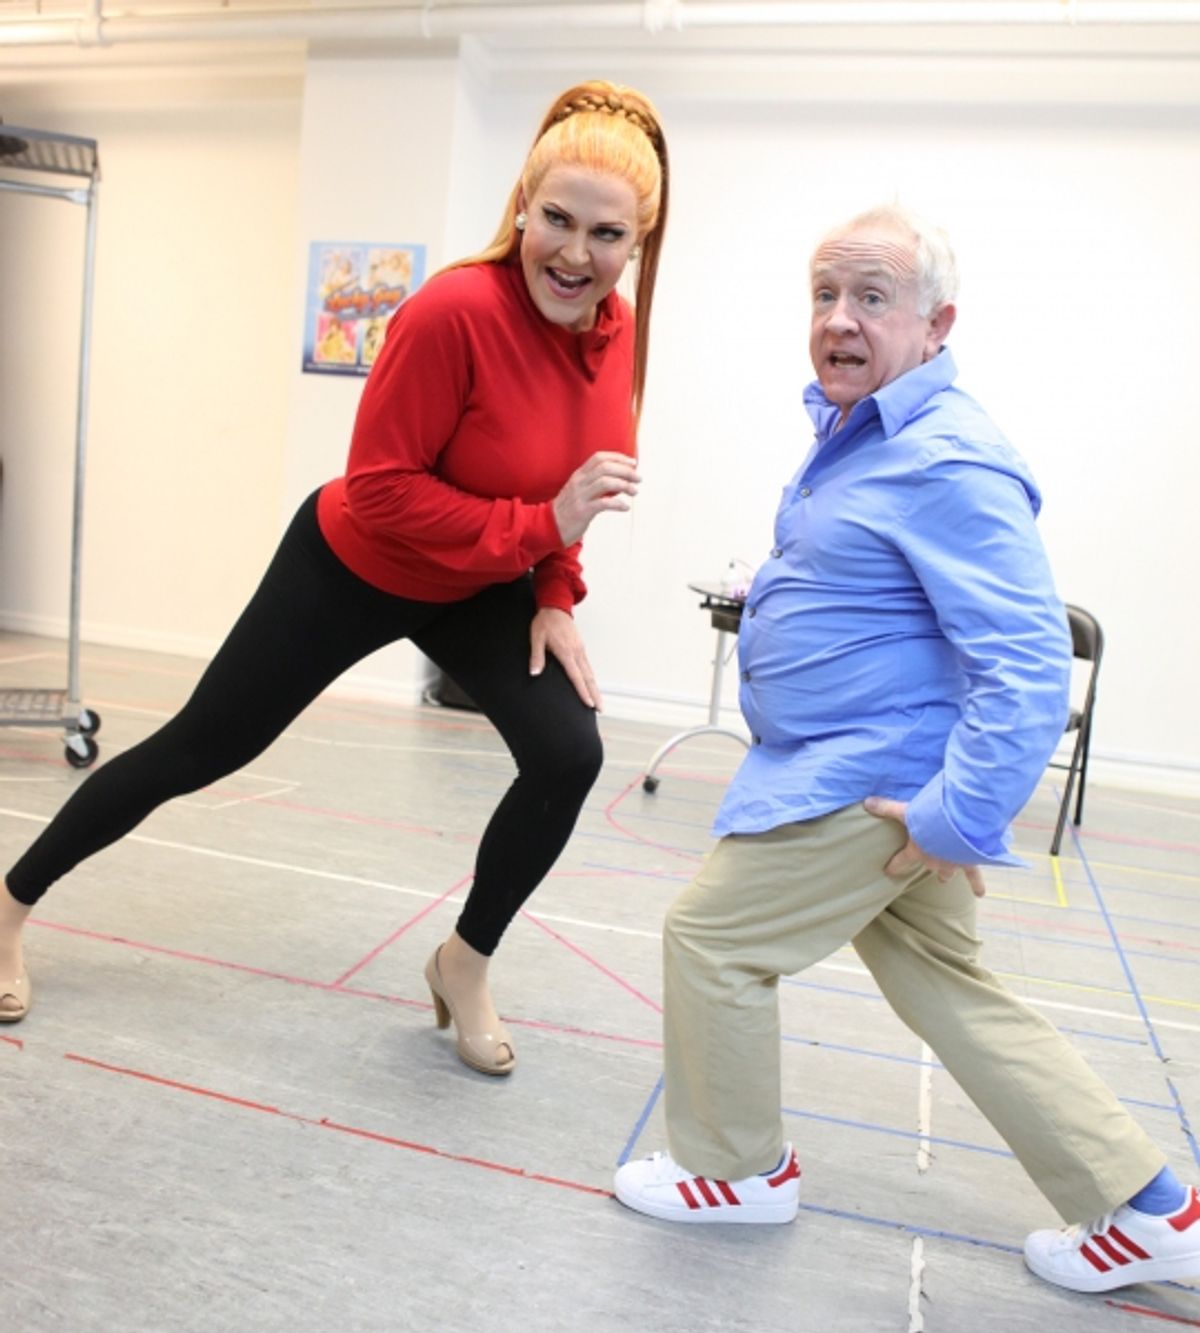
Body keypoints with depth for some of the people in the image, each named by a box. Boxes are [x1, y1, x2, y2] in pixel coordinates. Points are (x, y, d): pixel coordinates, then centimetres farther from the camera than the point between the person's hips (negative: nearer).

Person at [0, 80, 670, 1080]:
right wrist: (539, 525, -31)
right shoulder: (453, 312, -31)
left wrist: (555, 595, -5)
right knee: (201, 750, 7)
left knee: (569, 754, -12)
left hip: (482, 588, 5)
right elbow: (380, 489, -28)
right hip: (351, 570, -5)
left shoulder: (619, 330, -10)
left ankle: (465, 964, 13)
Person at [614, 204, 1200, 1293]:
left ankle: (738, 1168, 26)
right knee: (949, 988, 17)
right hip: (854, 772, 10)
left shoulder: (948, 465, -21)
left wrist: (960, 822, -26)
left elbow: (1028, 668, -26)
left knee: (712, 937, 1)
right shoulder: (859, 431, 11)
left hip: (864, 786, -10)